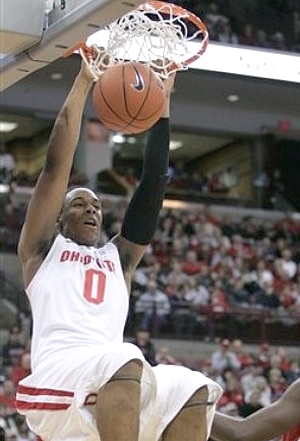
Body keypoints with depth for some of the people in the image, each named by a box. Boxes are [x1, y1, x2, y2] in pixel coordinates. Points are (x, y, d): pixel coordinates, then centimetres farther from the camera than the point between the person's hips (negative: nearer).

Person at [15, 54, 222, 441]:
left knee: (194, 391, -16)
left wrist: (162, 103, 22)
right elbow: (56, 165, 10)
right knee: (124, 361, -33)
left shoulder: (117, 258, 30)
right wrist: (84, 82, 12)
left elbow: (153, 184, 25)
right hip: (57, 379, -5)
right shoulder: (42, 248, 19)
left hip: (112, 384, 6)